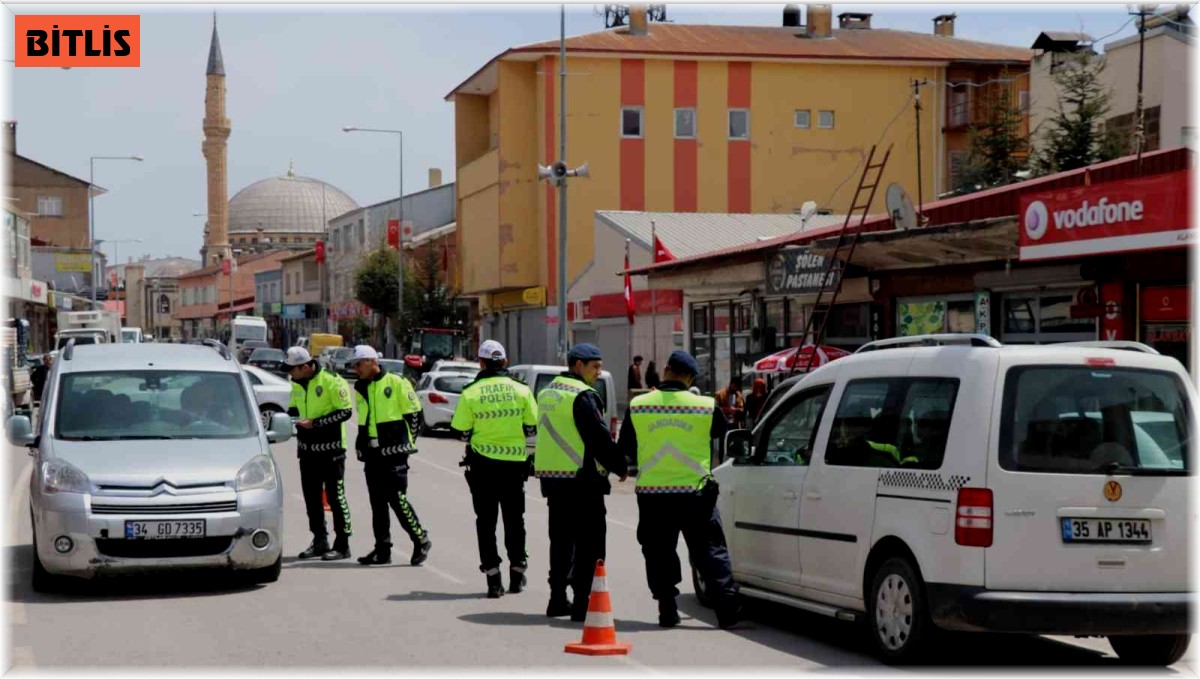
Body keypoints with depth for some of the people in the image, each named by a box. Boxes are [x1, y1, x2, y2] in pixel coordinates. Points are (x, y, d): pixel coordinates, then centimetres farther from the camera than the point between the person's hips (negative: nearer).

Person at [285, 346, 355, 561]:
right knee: (311, 497, 12)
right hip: (307, 448, 8)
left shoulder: (331, 382, -15)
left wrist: (315, 423, -20)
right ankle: (319, 541, 23)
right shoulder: (297, 385, 8)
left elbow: (345, 412, -16)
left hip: (330, 448, -7)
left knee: (335, 496, -3)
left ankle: (342, 545, 2)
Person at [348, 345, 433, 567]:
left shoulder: (396, 383, -9)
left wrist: (406, 442, -4)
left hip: (394, 451, -7)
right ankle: (382, 550, 14)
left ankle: (421, 541, 3)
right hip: (372, 454, 7)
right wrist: (361, 447, 15)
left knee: (397, 499, -10)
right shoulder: (360, 389, 12)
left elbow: (414, 413, -6)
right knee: (377, 502, 8)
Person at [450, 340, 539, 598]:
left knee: (486, 521, 6)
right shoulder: (521, 390, -4)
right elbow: (532, 427, 2)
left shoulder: (471, 393, -8)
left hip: (483, 463, -2)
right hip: (515, 462, 2)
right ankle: (517, 573, 23)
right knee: (514, 519, 16)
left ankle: (493, 579, 2)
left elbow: (463, 431, -5)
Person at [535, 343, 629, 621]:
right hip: (581, 478, -9)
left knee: (561, 539, 16)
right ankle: (582, 603, -7)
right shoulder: (583, 396, -14)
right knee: (589, 542, -4)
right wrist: (620, 467, -5)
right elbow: (599, 438, -17)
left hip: (552, 475, 9)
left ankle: (557, 599, 21)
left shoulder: (548, 394, 15)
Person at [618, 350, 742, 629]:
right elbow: (723, 433, 12)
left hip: (652, 493, 1)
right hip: (694, 492, -1)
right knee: (710, 552, 5)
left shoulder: (637, 406, -2)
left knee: (659, 554, 12)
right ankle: (728, 610, 0)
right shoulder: (706, 407, -7)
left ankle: (667, 611, 11)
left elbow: (625, 448, 9)